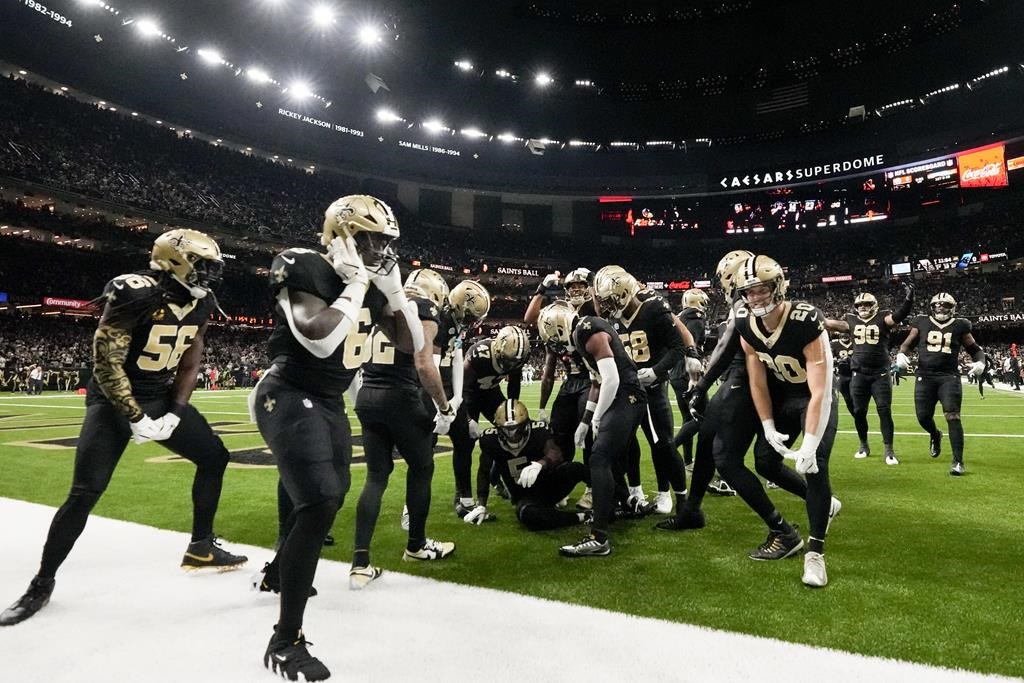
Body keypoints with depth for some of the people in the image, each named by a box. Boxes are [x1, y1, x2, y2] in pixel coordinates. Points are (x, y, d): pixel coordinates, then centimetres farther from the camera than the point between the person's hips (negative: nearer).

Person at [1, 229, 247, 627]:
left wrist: (175, 413, -5)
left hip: (163, 398, 7)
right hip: (114, 398, -6)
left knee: (214, 457, 4)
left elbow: (189, 363, 4)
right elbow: (106, 363, -22)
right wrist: (135, 418, -19)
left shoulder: (199, 303, -3)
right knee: (85, 493, -8)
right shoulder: (135, 294, -24)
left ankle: (201, 548, 18)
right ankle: (42, 584, 12)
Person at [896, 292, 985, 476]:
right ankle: (935, 436, 40)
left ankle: (958, 461, -6)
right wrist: (901, 354, -10)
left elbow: (975, 349, 13)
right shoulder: (921, 323, 5)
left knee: (952, 417, -13)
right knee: (923, 417, 3)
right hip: (925, 377, 1)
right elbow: (908, 344, 12)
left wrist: (981, 362, -7)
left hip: (949, 377, -1)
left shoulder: (959, 326, 5)